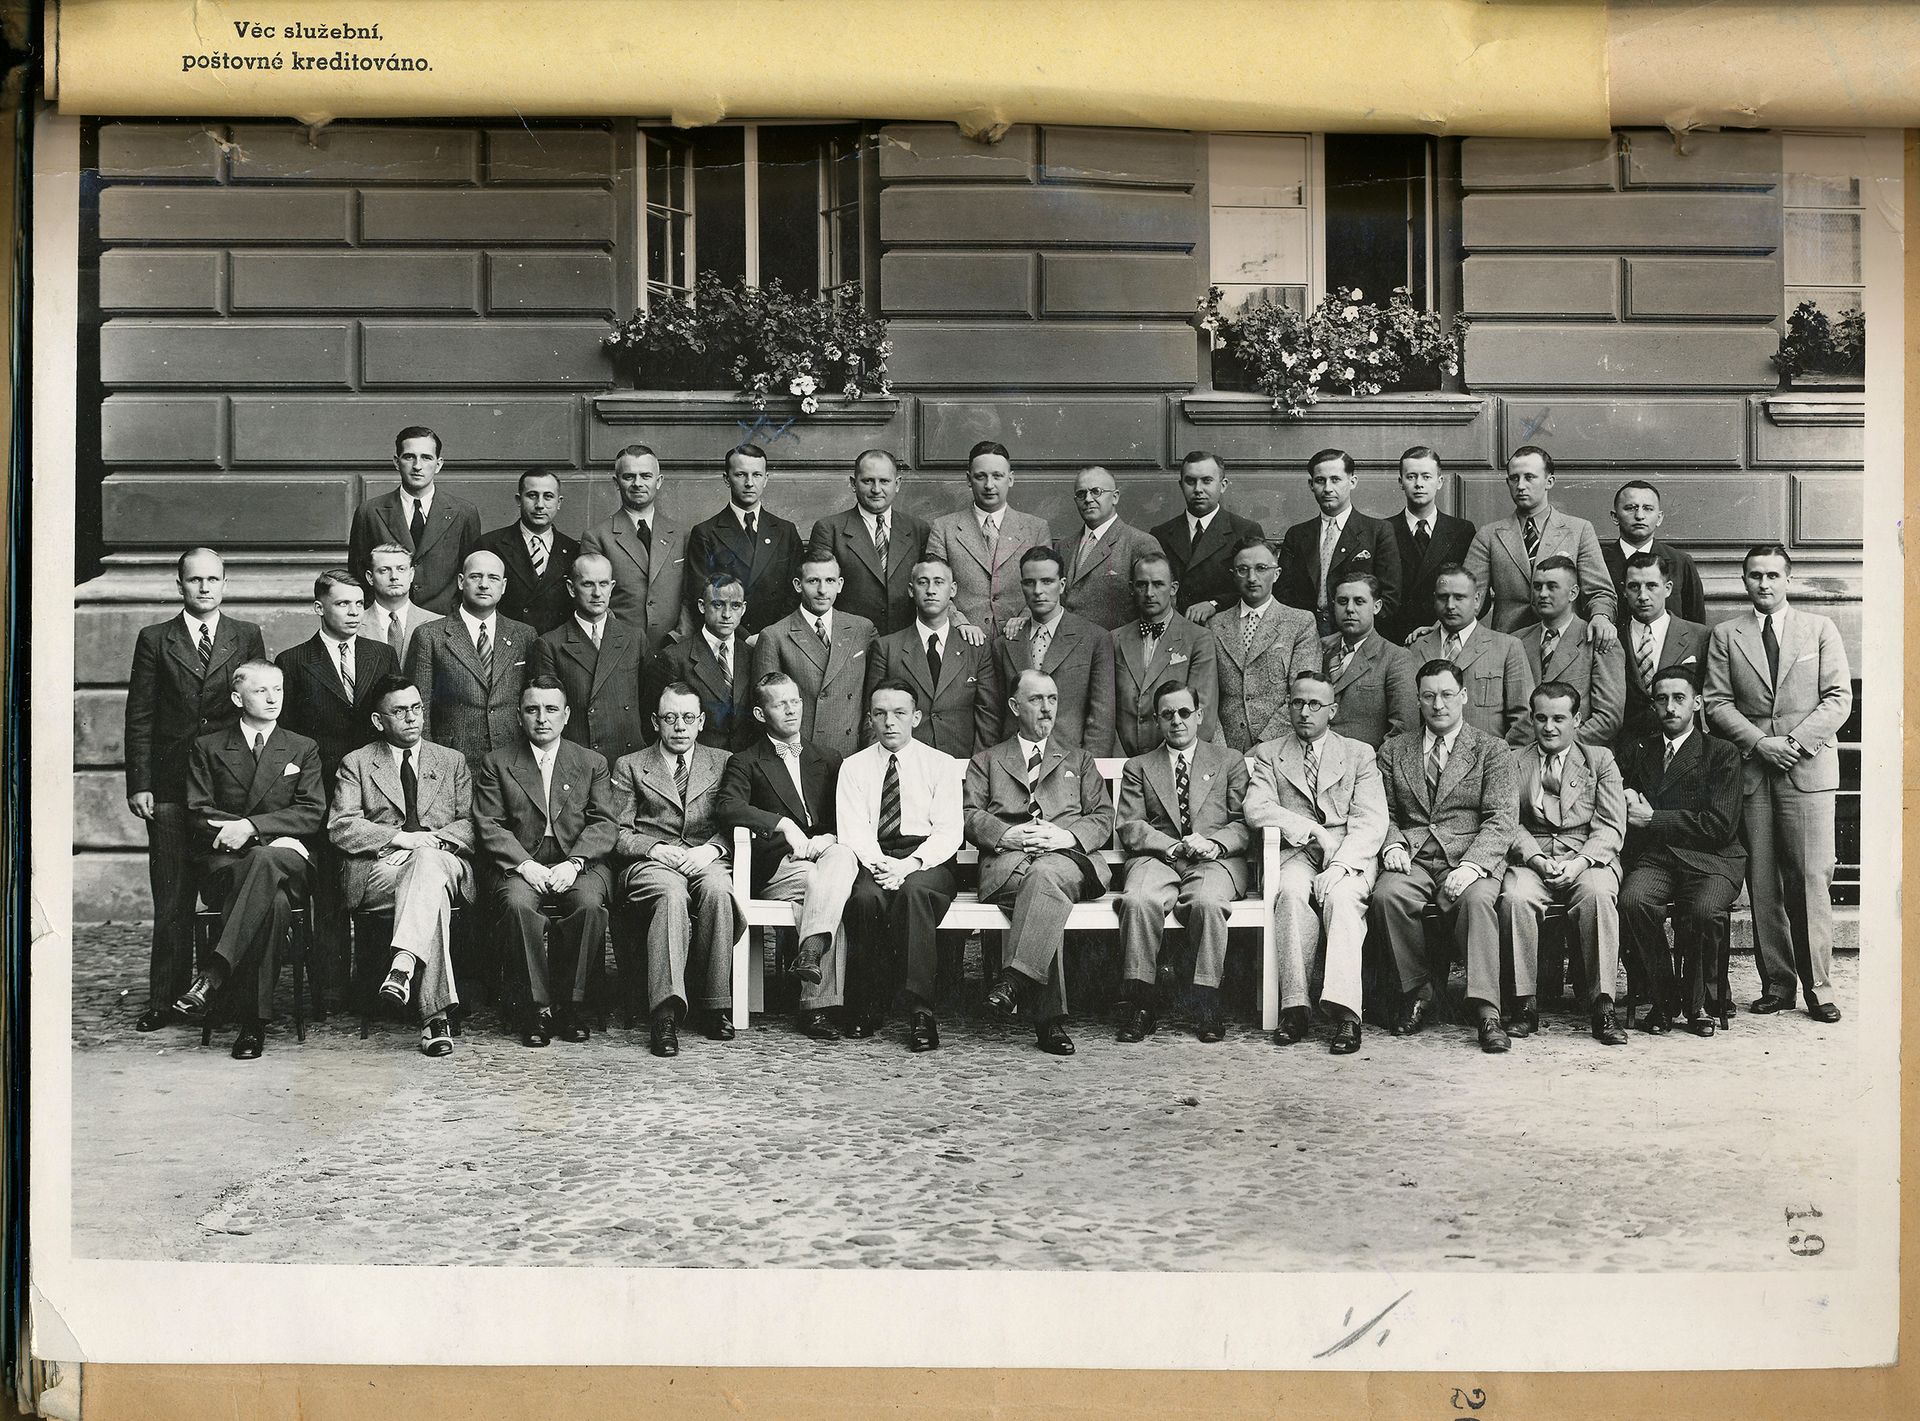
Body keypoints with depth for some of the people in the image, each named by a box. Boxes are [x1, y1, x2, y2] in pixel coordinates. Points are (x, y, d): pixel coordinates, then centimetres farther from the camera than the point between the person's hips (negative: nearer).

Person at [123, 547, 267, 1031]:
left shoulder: (248, 637, 10)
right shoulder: (154, 640, 8)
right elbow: (139, 718, 4)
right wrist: (138, 784, -2)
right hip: (170, 787, 0)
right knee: (171, 900, 1)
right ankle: (165, 999, 6)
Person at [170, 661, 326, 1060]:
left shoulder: (303, 749, 17)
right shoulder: (207, 747, 15)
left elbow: (313, 813, 3)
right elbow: (197, 814, 5)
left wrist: (251, 826, -13)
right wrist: (251, 834, -11)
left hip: (288, 862, 0)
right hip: (224, 863, 0)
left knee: (266, 859, -41)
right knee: (273, 902, -38)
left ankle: (213, 974, -48)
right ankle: (255, 1019, -40)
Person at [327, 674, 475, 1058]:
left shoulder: (453, 762, 22)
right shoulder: (356, 763, 15)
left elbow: (471, 825, 13)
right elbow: (340, 827, 1)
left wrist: (432, 839, -10)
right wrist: (398, 837, -13)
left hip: (444, 861, 1)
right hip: (379, 869, -1)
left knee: (428, 862, -40)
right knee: (431, 891, -38)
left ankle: (402, 965, -56)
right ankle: (435, 1014, -47)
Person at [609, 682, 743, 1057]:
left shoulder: (723, 763, 20)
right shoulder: (630, 767, 17)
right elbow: (618, 833, 9)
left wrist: (711, 848, -9)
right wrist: (654, 848, -10)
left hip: (706, 861, 1)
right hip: (650, 863, -1)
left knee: (717, 889, -36)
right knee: (671, 894, -38)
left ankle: (715, 1005, -29)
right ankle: (666, 1011, -49)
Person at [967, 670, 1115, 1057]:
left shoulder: (1079, 760, 28)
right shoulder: (986, 761, 26)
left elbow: (1103, 818, 16)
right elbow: (971, 817, 11)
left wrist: (1068, 836, -6)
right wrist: (1007, 834, -11)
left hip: (1068, 857, 1)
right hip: (1008, 861, -1)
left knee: (1046, 874, -39)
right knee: (1047, 891, -37)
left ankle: (1016, 977, -47)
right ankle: (1049, 1017, -43)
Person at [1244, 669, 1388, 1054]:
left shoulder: (1359, 754, 16)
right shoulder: (1266, 754, 17)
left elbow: (1372, 821, 2)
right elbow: (1257, 809, 0)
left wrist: (1339, 865, -15)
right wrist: (1312, 831, -12)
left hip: (1350, 857, 0)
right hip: (1294, 854, 0)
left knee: (1342, 894, -34)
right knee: (1292, 891, -34)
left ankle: (1344, 1012, -43)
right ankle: (1295, 1009, -35)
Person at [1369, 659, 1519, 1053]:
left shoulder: (1492, 750, 9)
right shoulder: (1393, 751, 18)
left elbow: (1501, 819, -1)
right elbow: (1385, 812, 17)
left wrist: (1472, 865, -18)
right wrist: (1392, 844, -7)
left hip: (1470, 859, -2)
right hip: (1413, 858, 2)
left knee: (1477, 899, -35)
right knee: (1388, 895, -31)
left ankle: (1487, 1012, -36)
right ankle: (1417, 992, -13)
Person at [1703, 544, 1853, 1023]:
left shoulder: (1820, 628, 9)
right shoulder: (1725, 636, 11)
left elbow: (1838, 698, 3)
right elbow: (1717, 702, 5)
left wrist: (1795, 741, -9)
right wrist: (1759, 743, -9)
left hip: (1808, 768, -1)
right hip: (1750, 770, 1)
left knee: (1811, 877, -7)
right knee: (1762, 884, 1)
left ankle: (1816, 986, -1)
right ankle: (1777, 983, 7)